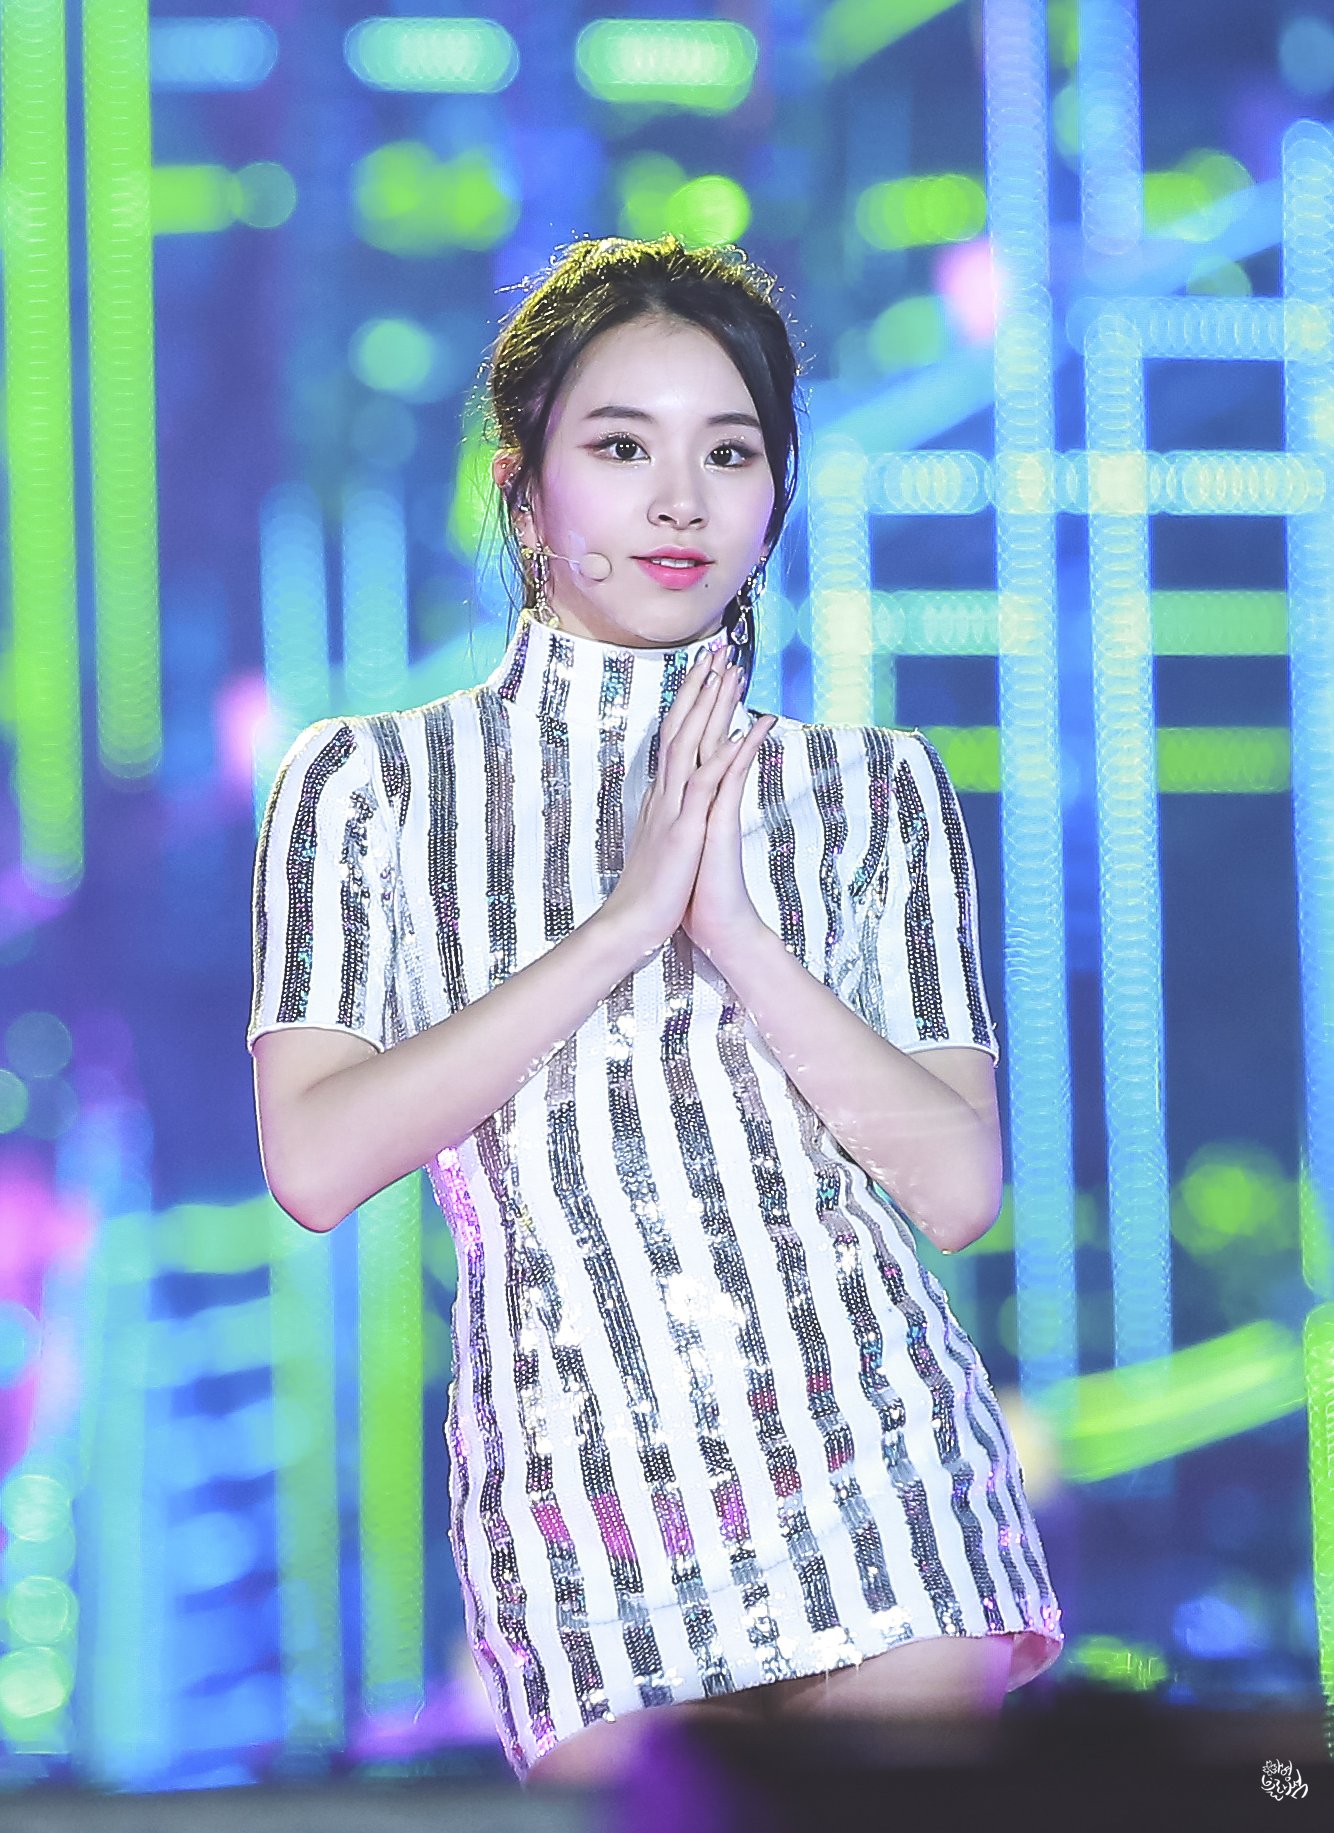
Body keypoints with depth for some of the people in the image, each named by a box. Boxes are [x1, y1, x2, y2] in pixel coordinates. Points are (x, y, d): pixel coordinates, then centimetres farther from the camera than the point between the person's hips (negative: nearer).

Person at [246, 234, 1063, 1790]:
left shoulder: (877, 788, 10)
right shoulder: (368, 783, 6)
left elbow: (962, 1188, 1)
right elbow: (314, 1163, -7)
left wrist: (737, 931, -11)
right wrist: (624, 926, -12)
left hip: (870, 1449, 1)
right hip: (576, 1474, -1)